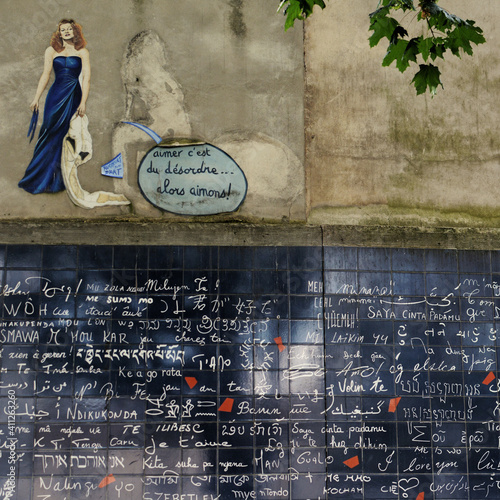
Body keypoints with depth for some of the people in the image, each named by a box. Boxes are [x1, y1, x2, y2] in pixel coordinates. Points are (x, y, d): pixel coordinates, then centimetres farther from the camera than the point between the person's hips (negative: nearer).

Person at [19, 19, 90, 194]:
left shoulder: (82, 52, 5)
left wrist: (83, 102, -10)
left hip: (74, 97, -1)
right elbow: (45, 75, 6)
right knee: (49, 133, -3)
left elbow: (86, 78, -1)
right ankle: (42, 177, 5)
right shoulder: (52, 51, 9)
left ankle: (58, 179, 9)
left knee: (67, 136, -1)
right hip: (56, 95, 1)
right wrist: (36, 98, 0)